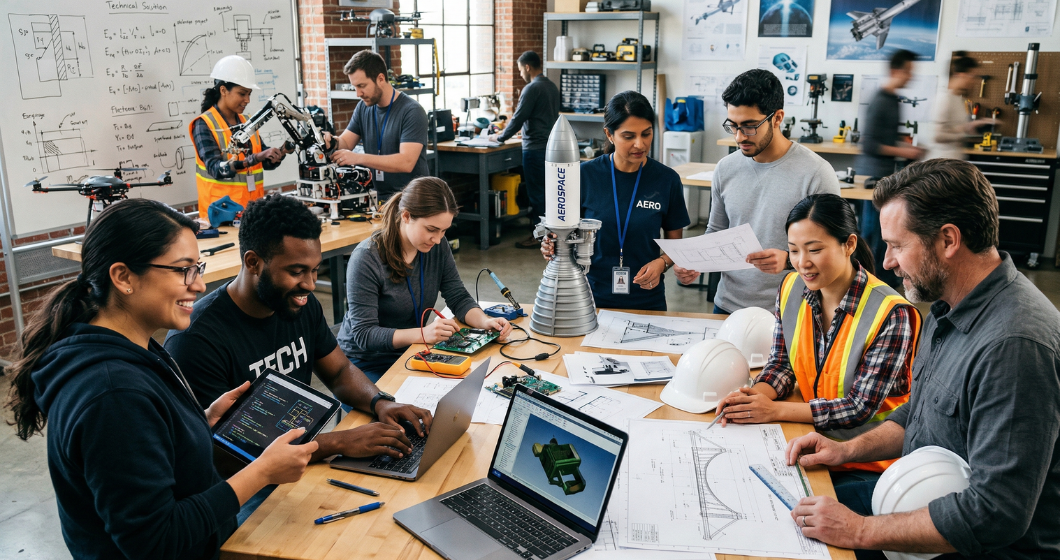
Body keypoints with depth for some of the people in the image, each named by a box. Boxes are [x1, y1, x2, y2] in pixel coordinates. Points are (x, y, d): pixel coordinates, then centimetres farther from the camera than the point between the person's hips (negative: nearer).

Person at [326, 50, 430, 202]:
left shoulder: (412, 111, -12)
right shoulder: (363, 107, 11)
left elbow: (406, 162, -22)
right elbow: (345, 143, 11)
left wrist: (358, 158, -28)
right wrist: (332, 142, -13)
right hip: (376, 197, 6)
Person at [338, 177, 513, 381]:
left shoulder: (438, 246, -3)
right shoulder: (367, 259, -21)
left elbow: (458, 298, 2)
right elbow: (364, 334, -23)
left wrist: (485, 321, -20)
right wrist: (422, 333, -36)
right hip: (366, 363, -6)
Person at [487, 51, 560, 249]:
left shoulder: (532, 89, -15)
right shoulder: (552, 86, 12)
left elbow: (518, 118, -16)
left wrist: (500, 137, -4)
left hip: (535, 148, -9)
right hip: (550, 145, 9)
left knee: (536, 192, -2)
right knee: (546, 190, 14)